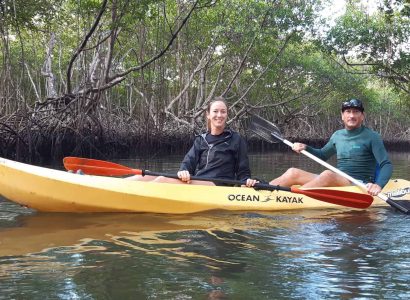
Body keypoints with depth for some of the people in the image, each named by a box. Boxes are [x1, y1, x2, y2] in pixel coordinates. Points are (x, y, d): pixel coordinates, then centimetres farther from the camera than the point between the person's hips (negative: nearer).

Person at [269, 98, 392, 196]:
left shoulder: (371, 137, -3)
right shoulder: (338, 135, 14)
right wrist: (305, 148, 10)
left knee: (328, 174, -36)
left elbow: (387, 165, -10)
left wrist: (378, 185, -29)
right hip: (336, 183, 6)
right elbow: (323, 155, 30)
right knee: (293, 173, -8)